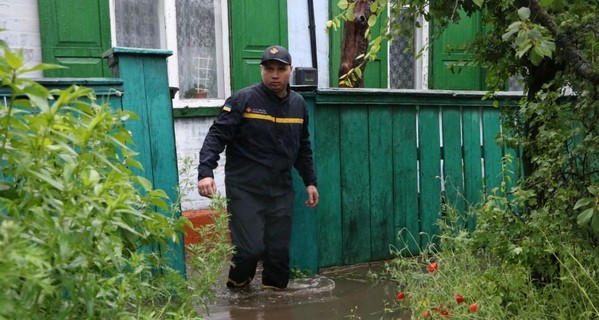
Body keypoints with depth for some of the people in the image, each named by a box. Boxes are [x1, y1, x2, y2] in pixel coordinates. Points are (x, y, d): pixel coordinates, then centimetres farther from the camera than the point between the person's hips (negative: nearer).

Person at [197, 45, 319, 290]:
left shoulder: (298, 104, 11)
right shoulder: (243, 100, -6)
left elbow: (303, 148, 20)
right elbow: (216, 137, -10)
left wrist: (310, 181, 18)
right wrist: (205, 172, -22)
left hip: (281, 191, 5)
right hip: (245, 190, -4)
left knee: (279, 249, 6)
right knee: (250, 248, -7)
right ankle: (238, 285, 23)